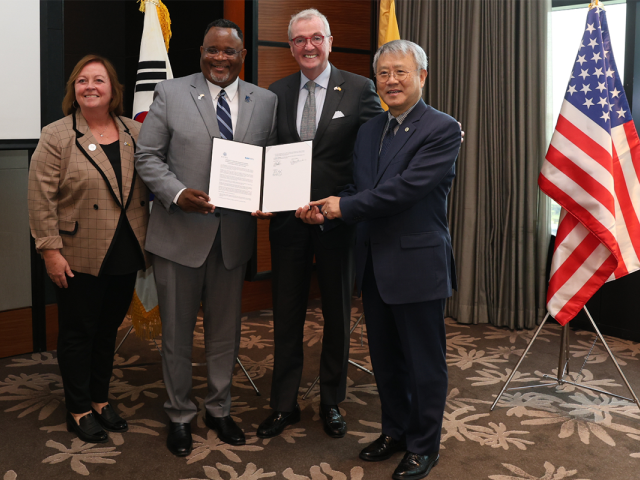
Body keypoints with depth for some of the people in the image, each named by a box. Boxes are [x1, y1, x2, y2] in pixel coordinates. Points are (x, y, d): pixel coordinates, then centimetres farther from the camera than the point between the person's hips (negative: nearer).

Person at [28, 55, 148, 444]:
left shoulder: (135, 133, 6)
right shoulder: (56, 137, -5)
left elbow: (152, 187, 10)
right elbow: (41, 199, -9)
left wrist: (151, 242, 5)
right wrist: (51, 250, -14)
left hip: (126, 256, 4)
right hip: (80, 259, -4)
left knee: (109, 330, 15)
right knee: (78, 333, 7)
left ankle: (100, 398, 31)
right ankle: (79, 410, 21)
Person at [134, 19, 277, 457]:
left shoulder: (265, 101, 5)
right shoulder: (170, 94, -2)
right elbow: (148, 156, -3)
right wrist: (178, 194, -18)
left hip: (235, 234, 2)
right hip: (180, 232, -2)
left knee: (226, 330, 15)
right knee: (177, 331, 10)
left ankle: (220, 409, 34)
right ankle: (180, 416, 28)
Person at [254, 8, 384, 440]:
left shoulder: (359, 89, -3)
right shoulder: (277, 93, 7)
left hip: (338, 217, -2)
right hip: (289, 218, 3)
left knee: (337, 314, 11)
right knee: (287, 314, 10)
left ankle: (332, 402, 29)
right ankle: (284, 405, 25)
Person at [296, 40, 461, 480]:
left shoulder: (442, 130, -11)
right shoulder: (369, 130, 12)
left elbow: (406, 188, -21)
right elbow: (359, 188, 14)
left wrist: (344, 207, -16)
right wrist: (326, 212, -6)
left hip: (417, 264, -7)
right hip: (374, 262, 7)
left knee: (424, 361, 7)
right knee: (385, 357, 18)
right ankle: (395, 431, 36)